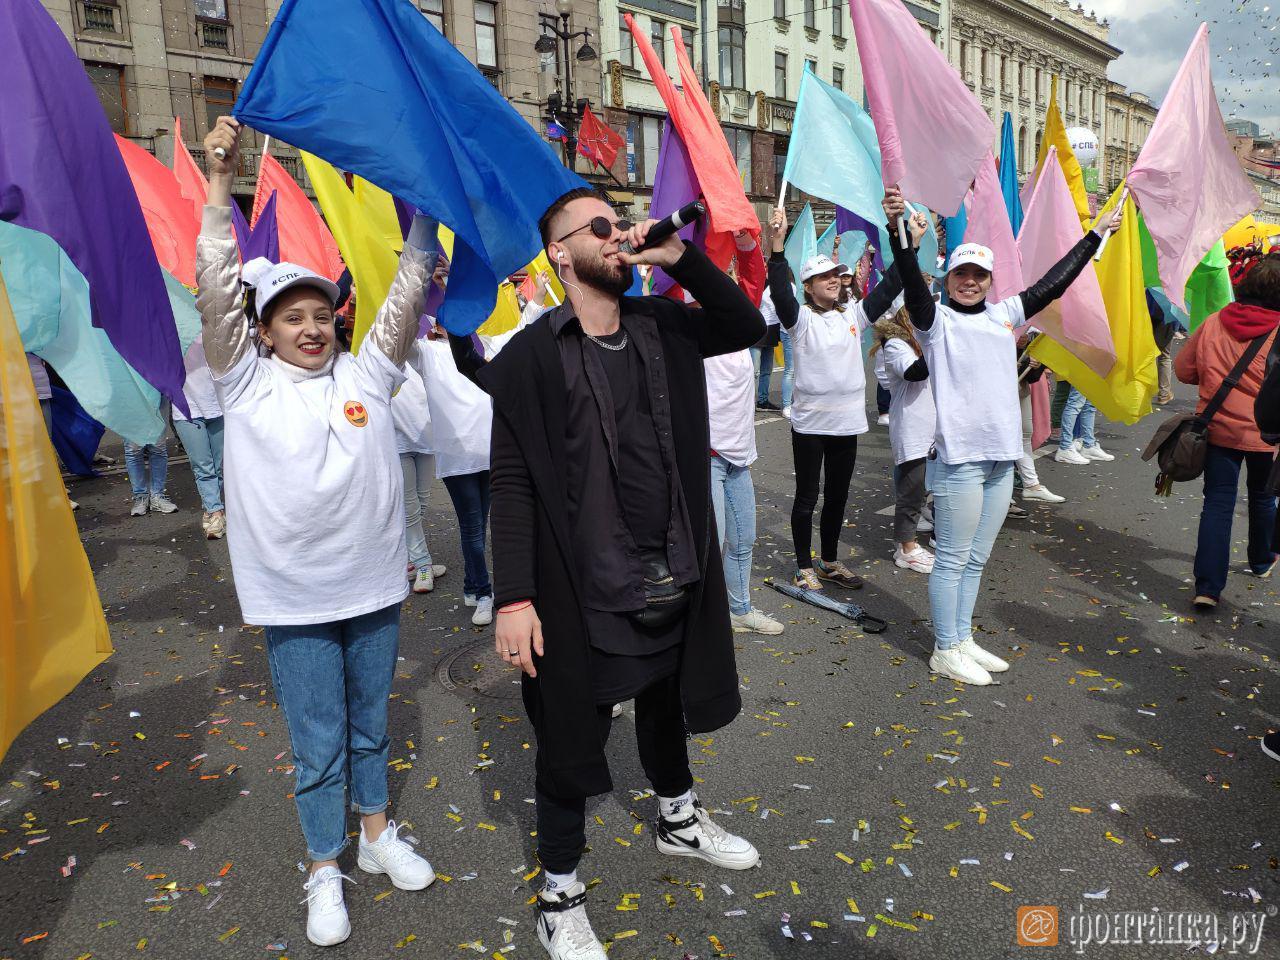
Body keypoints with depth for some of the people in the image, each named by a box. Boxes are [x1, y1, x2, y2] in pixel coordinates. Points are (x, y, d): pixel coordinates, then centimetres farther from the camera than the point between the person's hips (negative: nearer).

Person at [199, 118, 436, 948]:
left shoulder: (366, 375, 2)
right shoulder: (247, 384, -2)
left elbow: (408, 294, -1)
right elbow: (216, 291, -10)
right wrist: (221, 185, -13)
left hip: (374, 586, 2)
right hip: (294, 600, -2)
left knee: (371, 725, 20)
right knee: (317, 746, 10)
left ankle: (378, 836, 41)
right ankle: (326, 873, 31)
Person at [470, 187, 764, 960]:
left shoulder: (663, 326, 4)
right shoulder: (529, 357, -12)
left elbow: (750, 326, 1)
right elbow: (513, 486, -14)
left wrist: (681, 258, -9)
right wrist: (515, 598, -19)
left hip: (676, 574, 6)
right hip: (584, 588, -5)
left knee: (667, 703, 26)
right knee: (571, 740, 9)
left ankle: (678, 819, 53)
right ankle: (561, 896, 31)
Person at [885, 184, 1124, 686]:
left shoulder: (1003, 315, 15)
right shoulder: (936, 320, -4)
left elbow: (1053, 282, 23)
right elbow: (913, 283, -22)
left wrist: (1096, 234, 30)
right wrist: (897, 227, -37)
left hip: (1002, 456, 7)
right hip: (959, 455, -7)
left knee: (976, 559, 15)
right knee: (952, 559, 1)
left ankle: (963, 640, 27)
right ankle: (945, 651, 12)